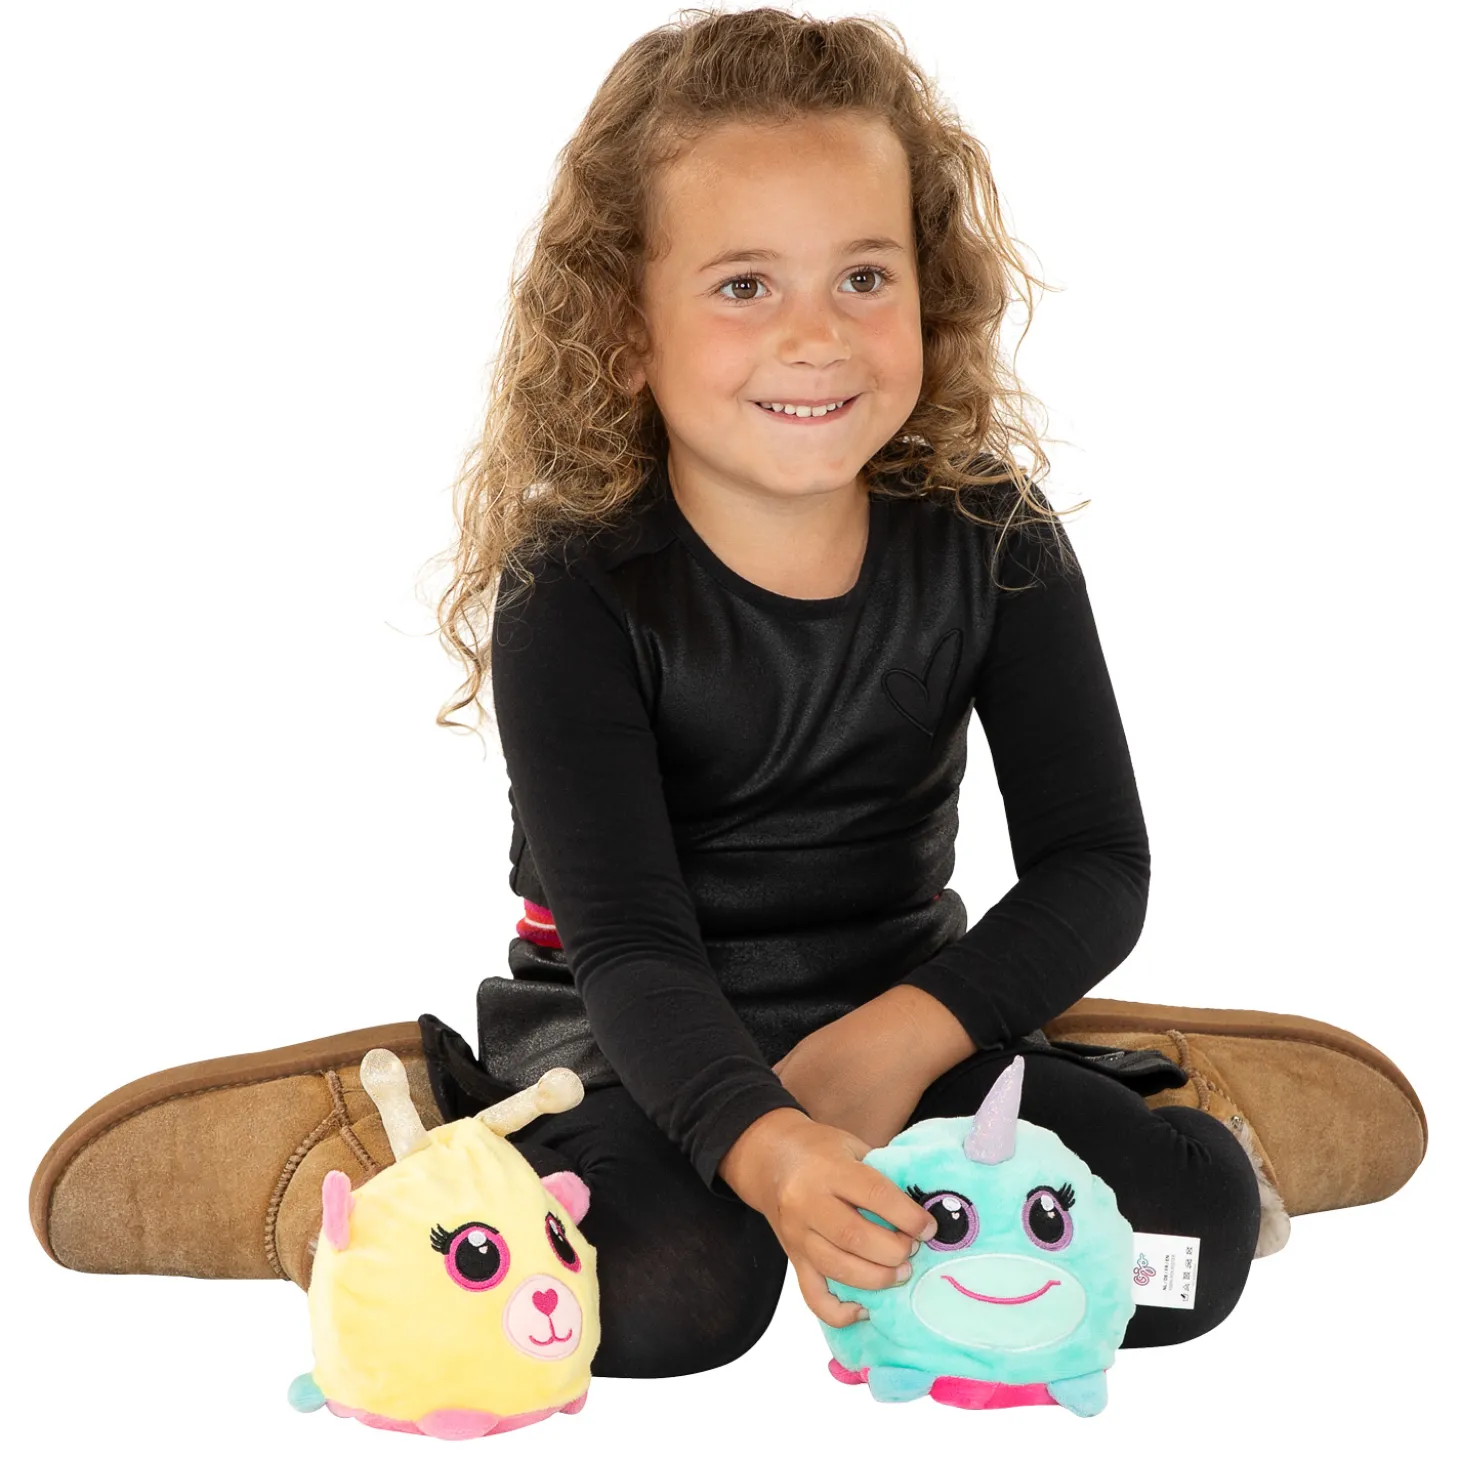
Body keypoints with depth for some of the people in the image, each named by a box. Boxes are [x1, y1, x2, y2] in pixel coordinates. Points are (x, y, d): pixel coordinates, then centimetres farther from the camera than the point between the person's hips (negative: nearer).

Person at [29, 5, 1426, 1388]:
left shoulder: (991, 537, -8)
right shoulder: (576, 588, -18)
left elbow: (1096, 864, -8)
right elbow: (628, 940, -26)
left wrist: (899, 1040, -25)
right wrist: (762, 1147, -46)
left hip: (907, 1004, 3)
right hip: (631, 1025, -3)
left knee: (1190, 1234, -19)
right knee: (671, 1291, -34)